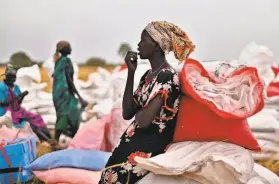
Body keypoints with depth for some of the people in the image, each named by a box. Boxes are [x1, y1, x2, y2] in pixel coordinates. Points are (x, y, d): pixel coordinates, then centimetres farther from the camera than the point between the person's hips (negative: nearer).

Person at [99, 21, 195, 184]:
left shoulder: (166, 76, -16)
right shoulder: (148, 75, 12)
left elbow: (144, 120, -23)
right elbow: (127, 113, 7)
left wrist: (138, 111, 1)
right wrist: (131, 73, 4)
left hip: (150, 148, -8)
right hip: (135, 143, 8)